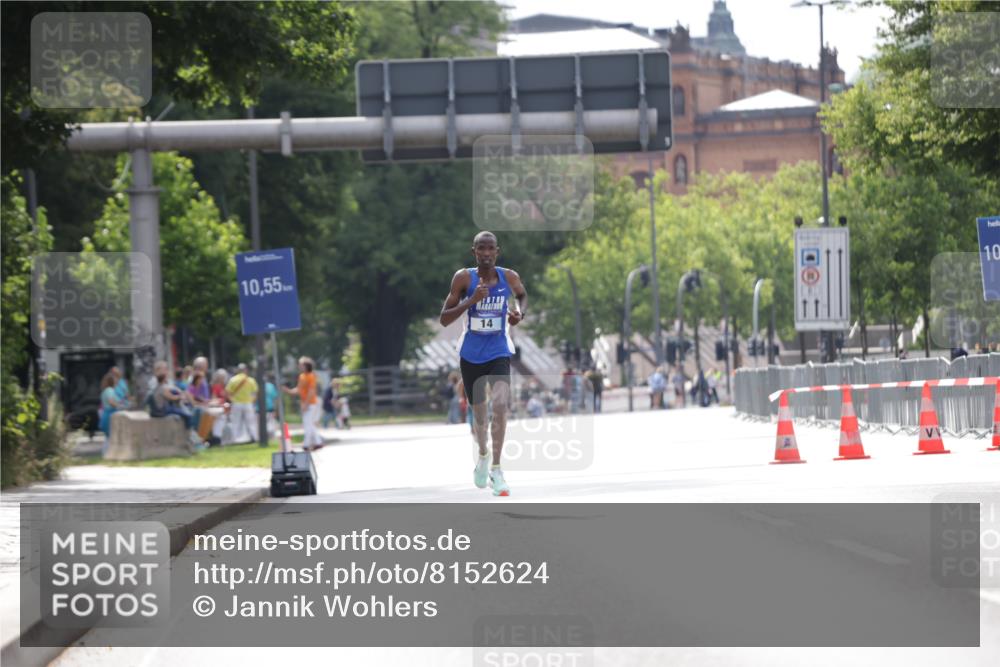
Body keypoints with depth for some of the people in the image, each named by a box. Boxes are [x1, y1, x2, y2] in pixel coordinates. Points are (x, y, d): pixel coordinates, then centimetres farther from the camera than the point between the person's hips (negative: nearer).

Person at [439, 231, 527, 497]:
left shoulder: (509, 277, -8)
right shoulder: (464, 278, -13)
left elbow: (522, 295, 17)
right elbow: (444, 319, -14)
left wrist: (520, 312, -5)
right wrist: (471, 301, -27)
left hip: (499, 353, 0)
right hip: (471, 355, 0)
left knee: (500, 405, -21)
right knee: (478, 411, 14)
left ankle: (495, 467, -13)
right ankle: (482, 456, 43)